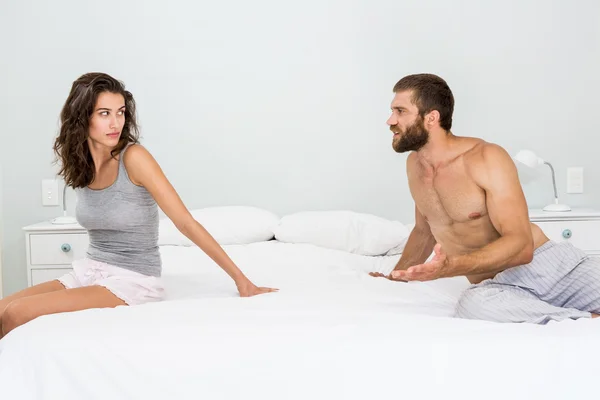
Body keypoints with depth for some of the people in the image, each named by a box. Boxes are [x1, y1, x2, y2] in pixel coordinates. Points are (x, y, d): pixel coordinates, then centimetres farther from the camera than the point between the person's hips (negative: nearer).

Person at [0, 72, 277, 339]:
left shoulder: (134, 157, -16)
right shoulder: (78, 163, 3)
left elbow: (186, 223, -17)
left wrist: (240, 279, -17)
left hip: (133, 281, -6)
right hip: (89, 271, 6)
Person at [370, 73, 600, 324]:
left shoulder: (486, 158, -10)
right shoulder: (414, 164, 9)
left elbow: (521, 245, -20)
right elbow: (424, 231, 28)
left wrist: (450, 267, -34)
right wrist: (396, 277, 16)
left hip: (549, 264, -4)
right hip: (499, 286, 5)